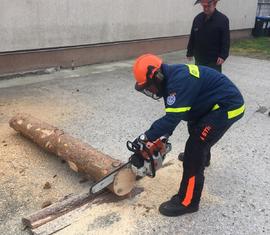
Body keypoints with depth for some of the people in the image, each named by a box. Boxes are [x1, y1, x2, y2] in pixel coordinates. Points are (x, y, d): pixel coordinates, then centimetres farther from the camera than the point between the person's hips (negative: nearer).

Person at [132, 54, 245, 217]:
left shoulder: (179, 81, -29)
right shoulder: (172, 77, 3)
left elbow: (172, 118, -31)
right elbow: (173, 113, 12)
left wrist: (146, 137, -22)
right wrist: (165, 135, 7)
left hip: (227, 106, -11)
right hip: (215, 104, 11)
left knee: (195, 149, -12)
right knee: (195, 129, 33)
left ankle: (187, 202, -1)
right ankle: (203, 159, 62)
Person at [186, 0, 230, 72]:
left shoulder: (223, 19, -8)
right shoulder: (197, 18, 5)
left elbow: (226, 41, -10)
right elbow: (192, 38, 11)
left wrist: (223, 56, -20)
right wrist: (190, 53, 10)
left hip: (214, 61, -5)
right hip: (199, 59, 5)